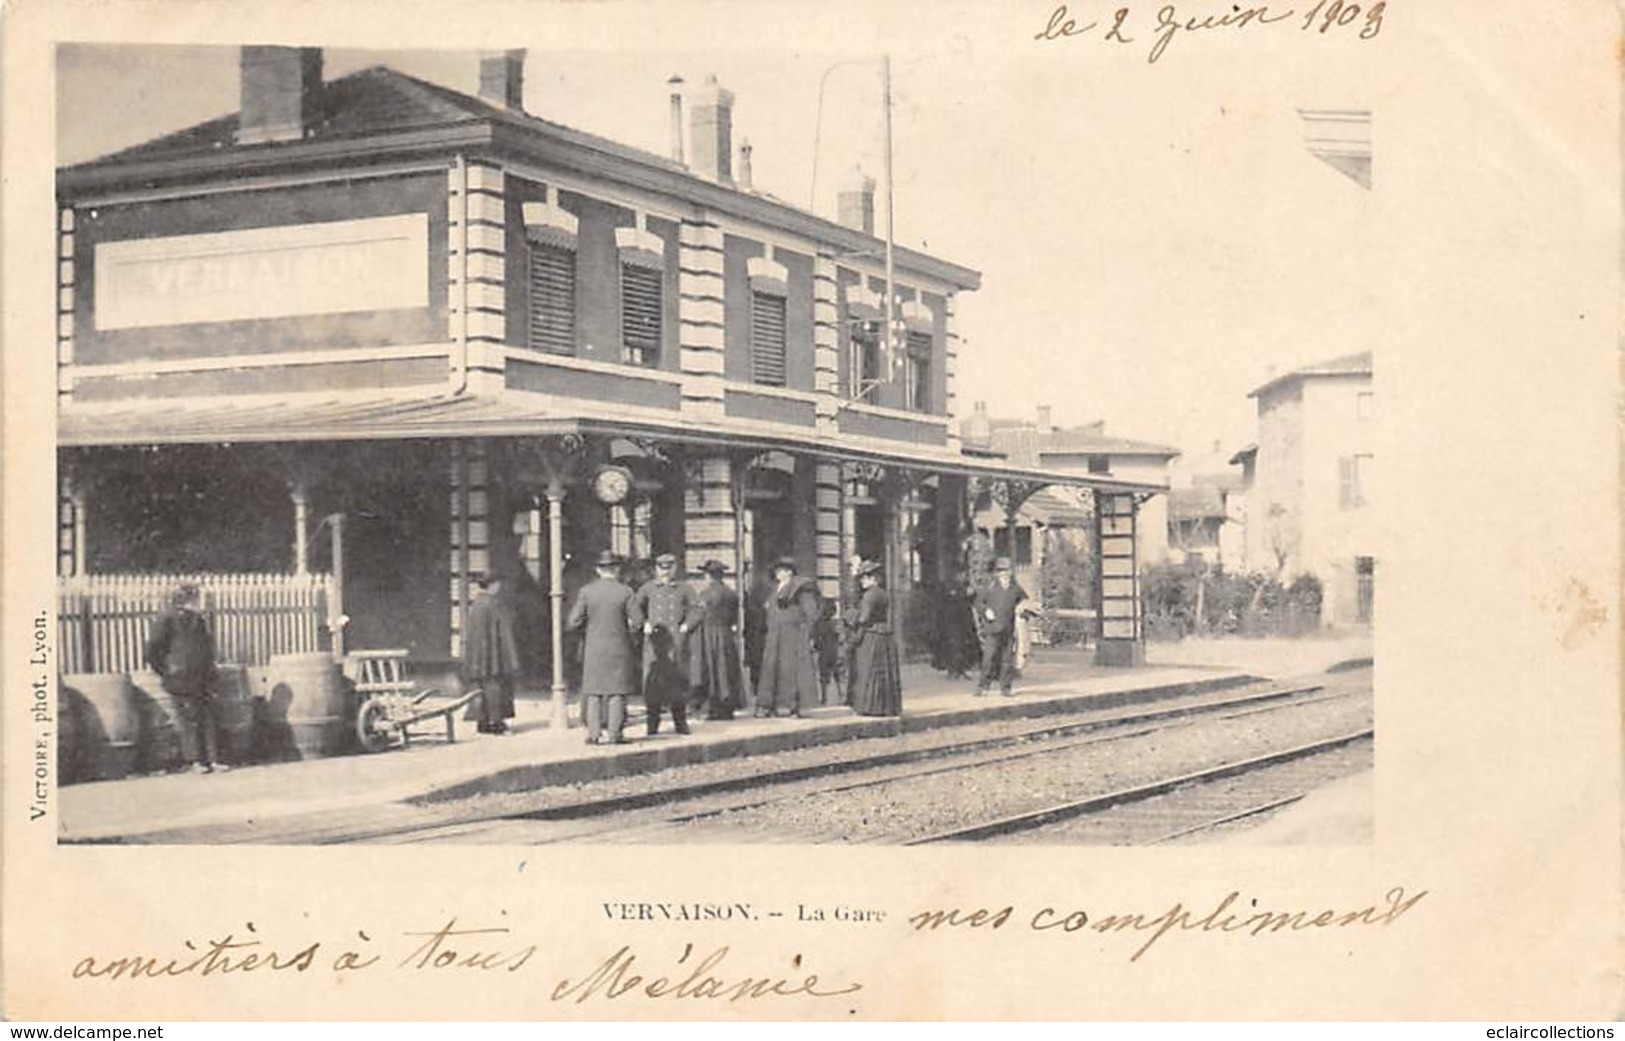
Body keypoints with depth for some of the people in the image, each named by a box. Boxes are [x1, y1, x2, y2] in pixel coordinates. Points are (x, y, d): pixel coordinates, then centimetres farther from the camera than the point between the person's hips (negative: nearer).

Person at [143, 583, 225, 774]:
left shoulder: (199, 621, 13)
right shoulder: (168, 620, -8)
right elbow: (152, 649, -9)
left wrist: (210, 675, 16)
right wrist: (165, 671, -5)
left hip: (202, 681, 7)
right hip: (182, 682, -6)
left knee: (208, 720, 5)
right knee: (189, 721, -3)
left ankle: (212, 760, 8)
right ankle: (195, 761, 3)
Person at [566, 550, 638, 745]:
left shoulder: (586, 592, -2)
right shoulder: (625, 592, -5)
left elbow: (574, 623, -4)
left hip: (593, 648, 1)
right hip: (619, 647, -1)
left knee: (593, 692, 8)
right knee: (617, 692, 3)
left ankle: (594, 734, 4)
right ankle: (615, 733, 0)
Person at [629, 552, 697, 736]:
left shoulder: (683, 589, 15)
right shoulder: (648, 588, 11)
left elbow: (693, 609, 13)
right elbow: (634, 605, 4)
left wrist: (687, 624, -6)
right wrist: (643, 623, -11)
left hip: (677, 641, 1)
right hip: (655, 640, -1)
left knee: (678, 679, 2)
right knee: (653, 679, -5)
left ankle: (680, 721, 11)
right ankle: (653, 724, 1)